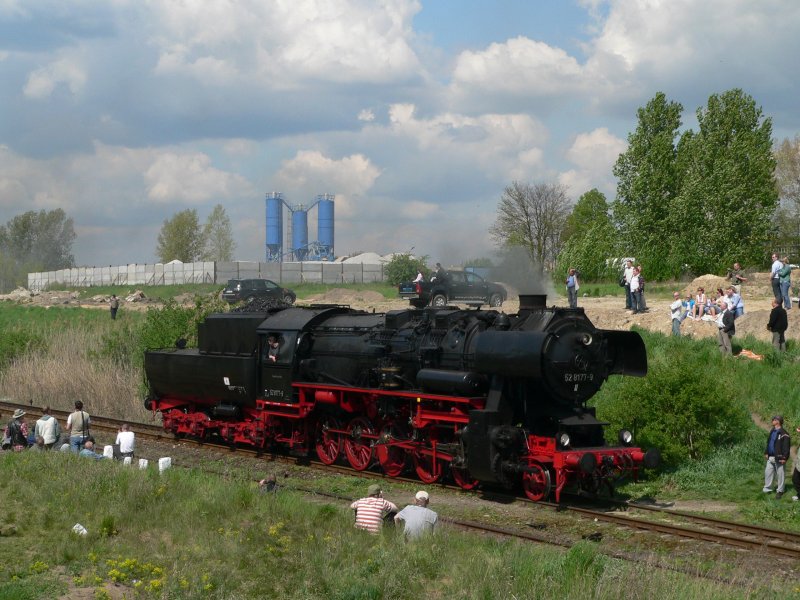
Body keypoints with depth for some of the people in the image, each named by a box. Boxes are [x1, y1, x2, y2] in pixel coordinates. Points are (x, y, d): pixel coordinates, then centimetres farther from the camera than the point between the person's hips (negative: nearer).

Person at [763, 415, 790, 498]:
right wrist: (766, 453, 17)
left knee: (780, 474, 1)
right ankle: (767, 489, 19)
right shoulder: (772, 431, 11)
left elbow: (786, 447, -17)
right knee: (768, 472, 10)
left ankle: (780, 491, 8)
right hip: (771, 457, 8)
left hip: (779, 458, -8)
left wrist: (784, 458, -20)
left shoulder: (783, 434, -15)